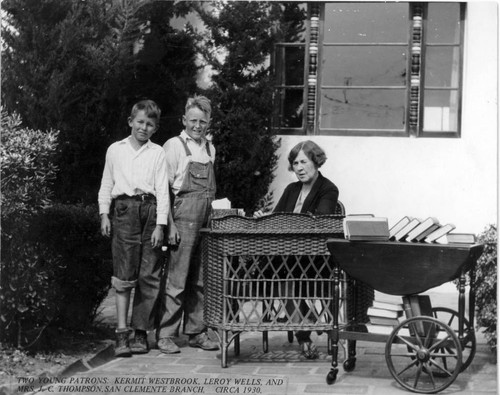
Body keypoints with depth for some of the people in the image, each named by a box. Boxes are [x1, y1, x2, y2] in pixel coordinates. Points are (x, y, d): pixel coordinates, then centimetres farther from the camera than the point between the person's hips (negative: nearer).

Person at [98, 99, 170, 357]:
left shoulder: (157, 153, 11)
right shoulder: (115, 150, 14)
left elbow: (162, 190, 6)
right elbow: (106, 184, 18)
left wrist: (160, 224, -2)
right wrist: (104, 214, 6)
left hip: (150, 210, 1)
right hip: (124, 209, -1)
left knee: (149, 276, -1)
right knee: (124, 274, -7)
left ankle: (141, 332, 7)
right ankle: (122, 334, -7)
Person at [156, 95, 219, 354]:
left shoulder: (210, 149, 15)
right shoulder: (174, 146, -3)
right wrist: (169, 224, -13)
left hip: (206, 221, 6)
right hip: (183, 219, -6)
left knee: (200, 281, 10)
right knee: (176, 281, -5)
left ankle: (196, 332, 18)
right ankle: (165, 335, 1)